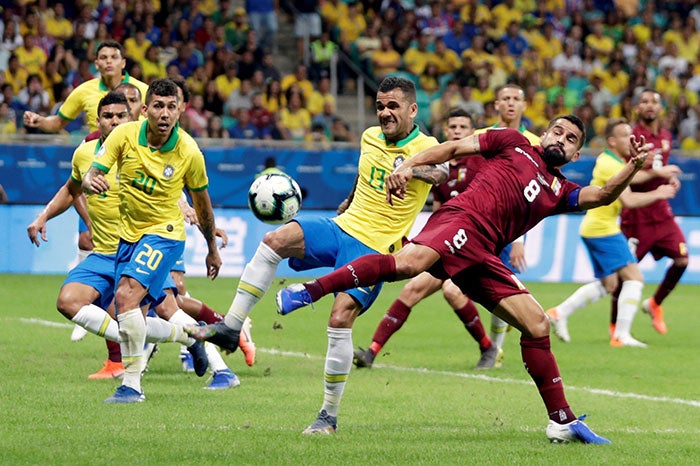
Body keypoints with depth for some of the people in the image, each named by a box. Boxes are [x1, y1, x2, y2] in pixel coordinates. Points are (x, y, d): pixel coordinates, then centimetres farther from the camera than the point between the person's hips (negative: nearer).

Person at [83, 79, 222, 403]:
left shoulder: (189, 153, -14)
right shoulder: (124, 136, -11)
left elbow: (201, 203, 1)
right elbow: (91, 174, -13)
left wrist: (212, 250, 12)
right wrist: (91, 182, -39)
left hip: (164, 232, -5)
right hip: (129, 232, 5)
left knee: (127, 295, -24)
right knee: (125, 304, 8)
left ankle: (132, 384, -21)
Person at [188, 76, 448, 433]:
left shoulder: (424, 148, -8)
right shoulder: (369, 137, 12)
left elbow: (441, 172, -33)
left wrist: (412, 169, -51)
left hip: (374, 249, -6)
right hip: (342, 228, 6)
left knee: (340, 318, -21)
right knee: (276, 239, -21)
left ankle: (330, 414, -8)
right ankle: (230, 327, -17)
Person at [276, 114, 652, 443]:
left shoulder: (560, 191, 28)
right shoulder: (513, 143, 19)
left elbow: (601, 196, 12)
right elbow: (456, 147, 13)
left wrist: (633, 166, -4)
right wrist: (409, 165, -2)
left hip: (482, 258, 6)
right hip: (462, 220, -6)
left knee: (537, 325, 1)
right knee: (409, 262, -36)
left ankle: (562, 421, 7)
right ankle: (310, 291, -37)